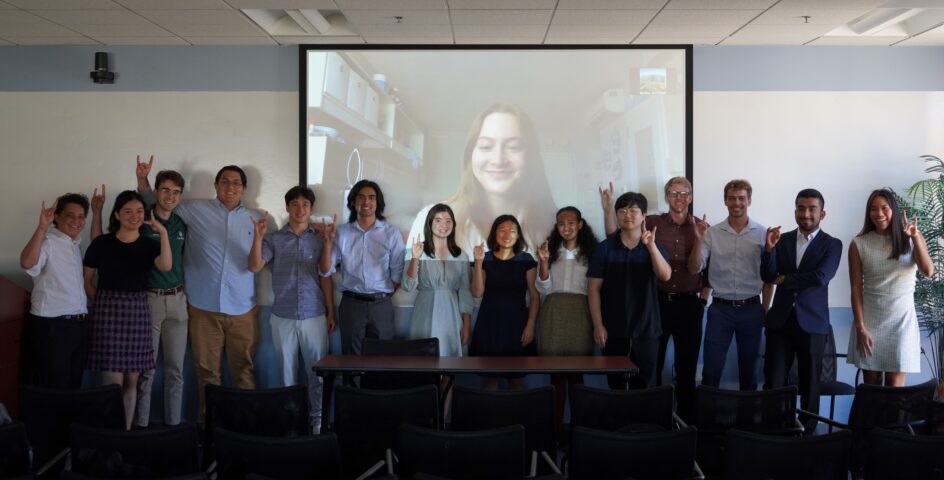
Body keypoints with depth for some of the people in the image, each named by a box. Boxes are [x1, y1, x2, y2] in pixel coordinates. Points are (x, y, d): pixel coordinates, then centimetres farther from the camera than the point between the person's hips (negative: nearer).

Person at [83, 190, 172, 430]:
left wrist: (163, 233, -22)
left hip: (137, 311, 2)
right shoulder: (101, 243, 0)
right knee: (113, 383, -4)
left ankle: (126, 433, 19)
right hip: (107, 311, -2)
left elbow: (166, 266, -18)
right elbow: (86, 280, 7)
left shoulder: (149, 245, 4)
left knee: (131, 381, 8)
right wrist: (103, 303, -3)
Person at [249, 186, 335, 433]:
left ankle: (319, 419, 14)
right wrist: (258, 237, -20)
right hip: (283, 317, 1)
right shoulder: (273, 239, 5)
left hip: (314, 316, 0)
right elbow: (254, 266, -7)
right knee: (287, 371, 8)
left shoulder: (319, 239, 5)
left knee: (317, 371, 3)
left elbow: (325, 277, 5)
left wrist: (331, 312, 3)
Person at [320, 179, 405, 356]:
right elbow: (326, 271, 1)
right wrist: (328, 241, -9)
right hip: (351, 304, 0)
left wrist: (384, 294, -1)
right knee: (352, 358, 6)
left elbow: (397, 273, 4)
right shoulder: (341, 232, 2)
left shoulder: (392, 233, 2)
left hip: (381, 305, 0)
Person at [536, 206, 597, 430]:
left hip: (580, 314, -1)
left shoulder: (590, 252, 5)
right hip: (554, 314, 1)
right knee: (555, 371, 0)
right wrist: (544, 262, -9)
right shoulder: (551, 251, 9)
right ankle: (556, 424, 6)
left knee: (577, 370, -2)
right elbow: (543, 289, 4)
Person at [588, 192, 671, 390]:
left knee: (645, 385, 6)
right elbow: (593, 288, -2)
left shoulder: (654, 248, 2)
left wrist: (651, 246, -29)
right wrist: (598, 325, -7)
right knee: (615, 384, 9)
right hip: (613, 330, -1)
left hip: (646, 329, 1)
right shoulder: (605, 248, -2)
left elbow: (665, 275, -16)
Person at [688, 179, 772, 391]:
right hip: (720, 308, 0)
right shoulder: (712, 233, -1)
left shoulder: (762, 233, 0)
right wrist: (698, 240, -18)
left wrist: (765, 309, 3)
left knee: (749, 366, 13)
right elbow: (694, 269, -6)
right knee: (711, 367, 2)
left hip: (751, 309, 1)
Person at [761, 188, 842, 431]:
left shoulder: (832, 244, 0)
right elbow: (767, 276, 0)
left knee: (809, 383, 8)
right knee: (773, 382, 1)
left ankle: (807, 430, 20)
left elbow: (821, 277, -15)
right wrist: (769, 248, -16)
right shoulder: (782, 240, 9)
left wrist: (785, 279, -5)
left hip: (812, 322, -2)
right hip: (780, 320, 2)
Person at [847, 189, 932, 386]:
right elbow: (856, 289, -3)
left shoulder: (911, 239, 2)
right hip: (870, 319, 0)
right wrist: (860, 328, -8)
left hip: (902, 319, 0)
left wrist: (915, 237, -22)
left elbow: (928, 271, -13)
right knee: (870, 386, 5)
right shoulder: (859, 244, -2)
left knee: (894, 387, -1)